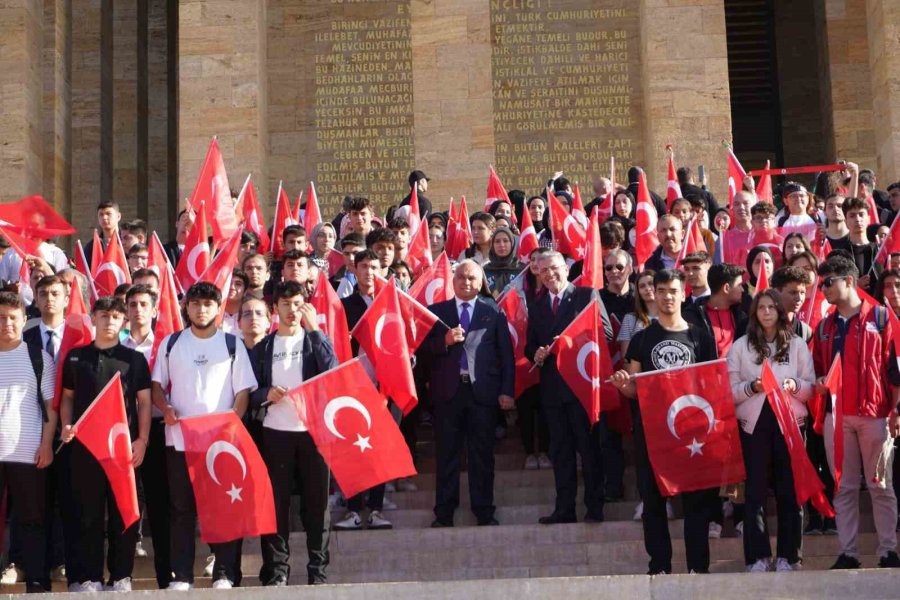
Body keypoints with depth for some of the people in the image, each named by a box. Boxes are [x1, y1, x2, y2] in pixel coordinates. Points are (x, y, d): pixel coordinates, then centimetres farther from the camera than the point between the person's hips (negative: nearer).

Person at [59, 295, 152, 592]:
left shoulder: (134, 359, 5)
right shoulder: (75, 357, 9)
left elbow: (144, 402, 5)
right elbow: (67, 397, 16)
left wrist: (142, 440, -4)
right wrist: (66, 425, -2)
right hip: (84, 444, 1)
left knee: (123, 511, 2)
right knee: (88, 511, 3)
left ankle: (121, 575, 9)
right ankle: (89, 576, 9)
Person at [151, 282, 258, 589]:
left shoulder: (232, 344, 5)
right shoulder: (171, 343, 9)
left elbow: (243, 391, 2)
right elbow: (157, 385, 11)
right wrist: (165, 408, -9)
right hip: (179, 438, 1)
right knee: (181, 508, 4)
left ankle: (224, 574, 7)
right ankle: (181, 576, 9)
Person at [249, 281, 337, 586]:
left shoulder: (316, 339, 8)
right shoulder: (263, 347, 9)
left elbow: (333, 372, -12)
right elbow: (250, 391, 9)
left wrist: (313, 328, -12)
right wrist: (266, 394, -13)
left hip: (313, 430, -1)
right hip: (276, 432, 1)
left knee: (316, 501, 1)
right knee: (277, 501, 1)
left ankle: (318, 569, 6)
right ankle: (277, 569, 7)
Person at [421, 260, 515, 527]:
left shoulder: (494, 312, 10)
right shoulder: (436, 311, 12)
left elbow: (506, 354, 7)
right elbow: (423, 348, 6)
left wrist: (507, 391, -1)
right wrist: (445, 341, -12)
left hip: (483, 391, 0)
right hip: (448, 391, 0)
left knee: (482, 455, 4)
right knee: (447, 454, 4)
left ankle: (484, 512, 10)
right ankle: (444, 513, 9)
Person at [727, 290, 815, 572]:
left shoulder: (798, 345, 10)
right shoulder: (740, 346, 8)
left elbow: (811, 388, 8)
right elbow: (730, 392, 5)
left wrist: (795, 386, -13)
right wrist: (751, 387, -14)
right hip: (753, 423, 0)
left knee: (789, 490, 0)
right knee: (755, 490, -1)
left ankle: (787, 556, 8)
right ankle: (757, 556, 4)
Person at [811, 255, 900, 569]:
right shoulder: (824, 327, 15)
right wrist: (818, 383, 0)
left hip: (875, 414, -4)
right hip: (835, 415, 4)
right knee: (843, 487, 4)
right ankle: (847, 552, 7)